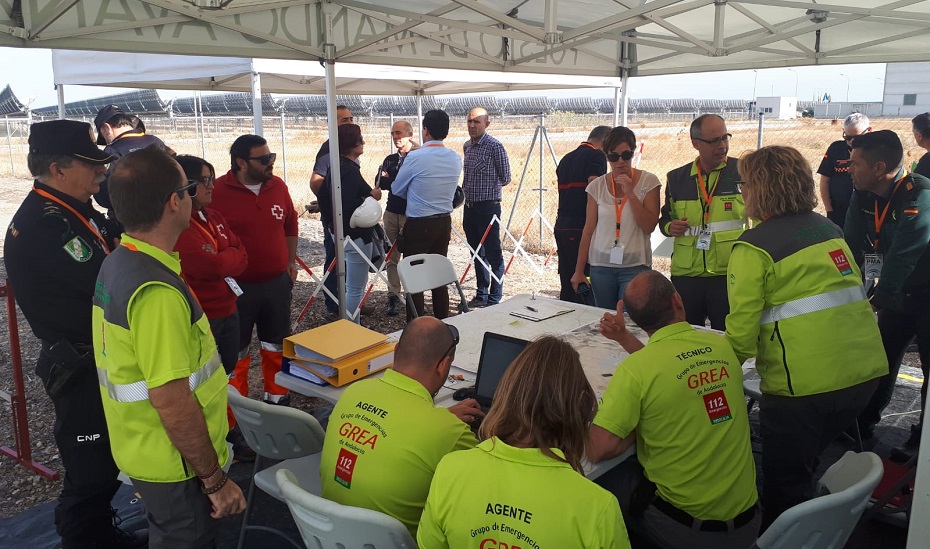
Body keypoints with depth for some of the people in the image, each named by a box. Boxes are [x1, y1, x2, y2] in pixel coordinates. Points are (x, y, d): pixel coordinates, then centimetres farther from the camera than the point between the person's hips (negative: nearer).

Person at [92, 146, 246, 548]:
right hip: (174, 464, -9)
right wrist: (216, 480, -19)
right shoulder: (157, 290, -29)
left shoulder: (118, 262, 1)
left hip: (142, 450, 9)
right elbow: (172, 402, -29)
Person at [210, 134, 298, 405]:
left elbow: (290, 225, 14)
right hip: (236, 286, -4)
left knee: (277, 347, 18)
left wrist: (291, 261, 15)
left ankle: (278, 398, 36)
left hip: (277, 282, 4)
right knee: (235, 352, 9)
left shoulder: (278, 186, 0)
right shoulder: (217, 191, -14)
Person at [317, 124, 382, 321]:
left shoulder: (335, 168, 10)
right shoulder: (350, 171, -20)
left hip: (341, 232, 11)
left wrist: (329, 222, 24)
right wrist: (371, 196, -17)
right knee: (355, 288, -2)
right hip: (356, 235, -11)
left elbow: (323, 195, 18)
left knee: (357, 283, 23)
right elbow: (348, 206, -30)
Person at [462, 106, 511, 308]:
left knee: (493, 254, -1)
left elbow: (505, 178, -5)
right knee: (477, 253, 15)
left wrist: (487, 187, 4)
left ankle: (495, 298, 6)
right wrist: (465, 192, 11)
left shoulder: (495, 146, -11)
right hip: (469, 207, 8)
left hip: (488, 207, -8)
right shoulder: (467, 146, 12)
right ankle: (481, 294, 26)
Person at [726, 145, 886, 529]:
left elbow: (743, 324, -14)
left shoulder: (754, 247, -12)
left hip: (805, 382, -8)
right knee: (805, 463, 27)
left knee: (784, 479, 11)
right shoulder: (828, 228, 9)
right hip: (865, 371, 8)